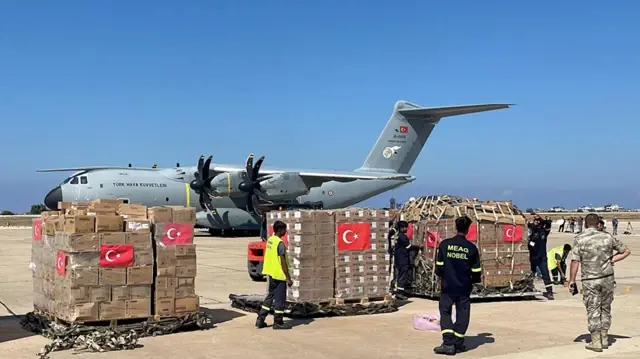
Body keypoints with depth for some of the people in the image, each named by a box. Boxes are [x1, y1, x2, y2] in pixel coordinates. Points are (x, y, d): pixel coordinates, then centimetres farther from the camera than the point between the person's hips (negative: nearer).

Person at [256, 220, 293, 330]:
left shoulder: (270, 240, 8)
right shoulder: (280, 243, -18)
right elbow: (283, 262, -19)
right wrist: (288, 278, -15)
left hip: (270, 274, 9)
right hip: (279, 275, -9)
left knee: (270, 296, 17)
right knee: (279, 299, 1)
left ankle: (260, 320, 17)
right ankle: (278, 323, 9)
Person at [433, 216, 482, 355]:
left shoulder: (444, 244, -6)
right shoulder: (471, 248, -6)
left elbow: (439, 266, -3)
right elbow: (476, 271, -3)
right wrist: (475, 280, 17)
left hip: (447, 286, 0)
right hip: (464, 287, 0)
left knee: (445, 312, 9)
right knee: (462, 315, 11)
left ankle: (448, 343, -3)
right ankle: (458, 344, 12)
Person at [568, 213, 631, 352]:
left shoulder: (579, 239, -6)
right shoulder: (607, 237, 2)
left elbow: (575, 261, -11)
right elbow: (626, 251, 11)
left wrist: (571, 281, -5)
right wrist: (611, 261, 8)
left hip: (590, 280, -3)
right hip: (607, 278, 3)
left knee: (593, 310, 5)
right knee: (605, 308, 16)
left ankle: (596, 342, 6)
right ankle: (604, 339, 22)